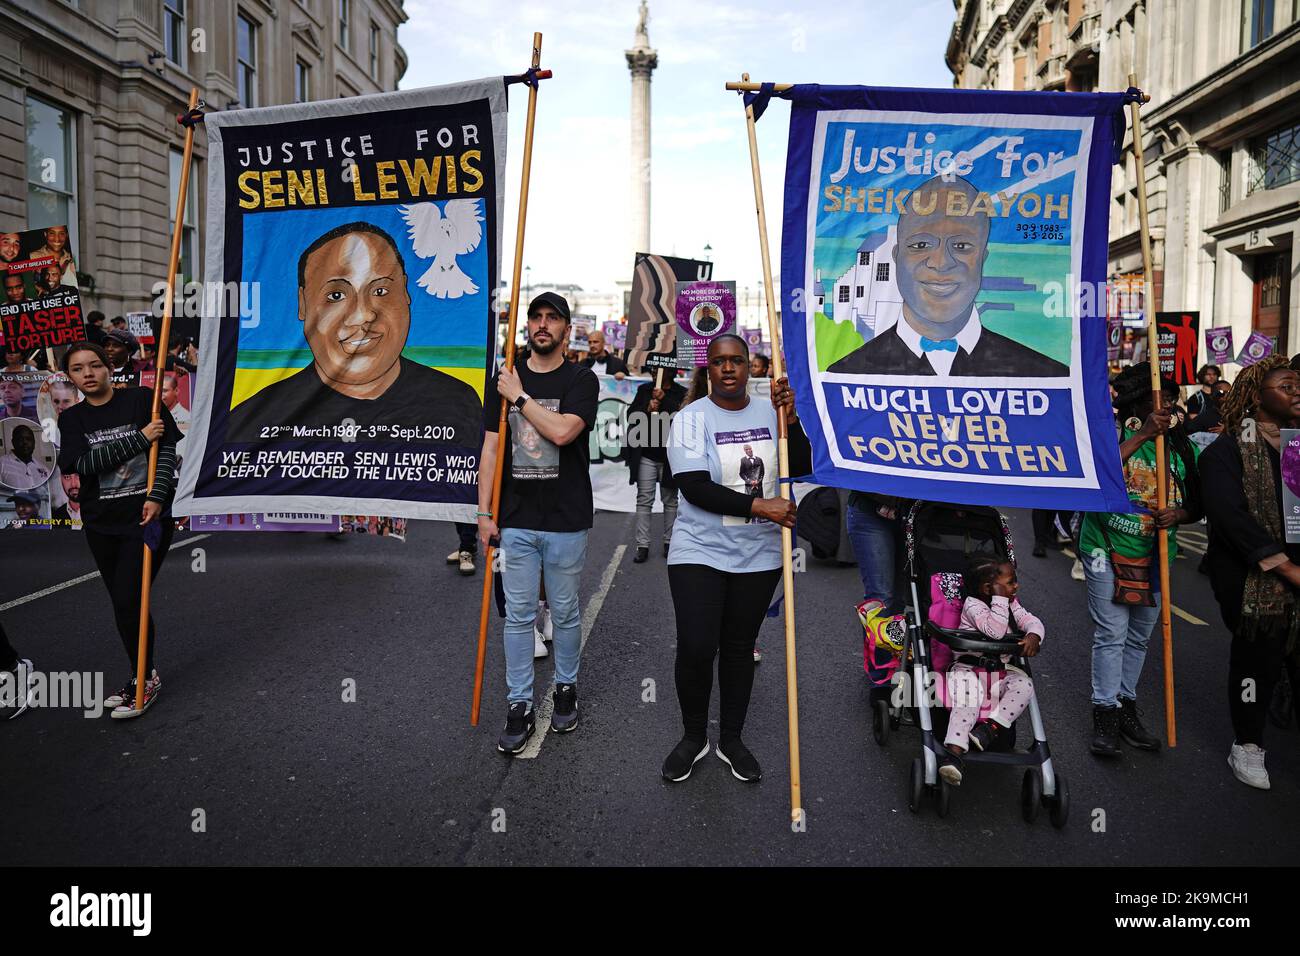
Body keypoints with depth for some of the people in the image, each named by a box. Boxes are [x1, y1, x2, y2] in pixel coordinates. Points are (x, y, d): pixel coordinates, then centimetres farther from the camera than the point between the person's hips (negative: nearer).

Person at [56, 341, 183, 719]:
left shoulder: (142, 400, -4)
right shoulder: (72, 419, 5)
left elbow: (167, 449, -6)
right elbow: (82, 463, -11)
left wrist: (157, 496, -18)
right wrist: (139, 438, -18)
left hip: (148, 517, -4)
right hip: (102, 525, 4)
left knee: (129, 601, -9)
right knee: (123, 603, 12)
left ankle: (145, 680, 9)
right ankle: (142, 676, 27)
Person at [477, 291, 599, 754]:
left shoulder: (581, 380, -3)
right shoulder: (505, 379, 7)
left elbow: (562, 431, -22)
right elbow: (491, 449, 6)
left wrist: (520, 396, -12)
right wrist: (484, 513, 1)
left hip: (566, 522, -2)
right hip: (515, 521, 2)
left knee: (565, 613, 12)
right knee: (518, 616, 7)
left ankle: (566, 688, 32)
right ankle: (519, 707, 16)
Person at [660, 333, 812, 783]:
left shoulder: (769, 412, 5)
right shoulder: (692, 418, -8)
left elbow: (801, 468, -3)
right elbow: (694, 487, -18)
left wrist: (790, 417, -16)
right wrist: (759, 506, -21)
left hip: (758, 555, 4)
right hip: (700, 551, -3)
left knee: (739, 648, 14)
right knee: (696, 649, -8)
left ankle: (731, 740, 30)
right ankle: (693, 737, 18)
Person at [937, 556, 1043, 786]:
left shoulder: (1011, 604, 12)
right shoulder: (972, 605, -12)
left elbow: (1031, 621, 4)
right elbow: (995, 630, -26)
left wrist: (1033, 636, -19)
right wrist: (1000, 599, -24)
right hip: (968, 666, -6)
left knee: (1024, 685, -22)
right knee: (968, 699, -32)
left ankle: (991, 728, -23)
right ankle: (953, 752, -43)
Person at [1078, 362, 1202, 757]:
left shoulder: (1180, 446, 6)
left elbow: (1197, 505, 11)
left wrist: (1178, 514, -12)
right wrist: (1143, 435, -28)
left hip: (1155, 557, 5)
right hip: (1108, 551, -5)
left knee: (1139, 637, 13)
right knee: (1110, 636, -4)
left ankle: (1126, 707, 26)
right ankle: (1106, 716, 3)